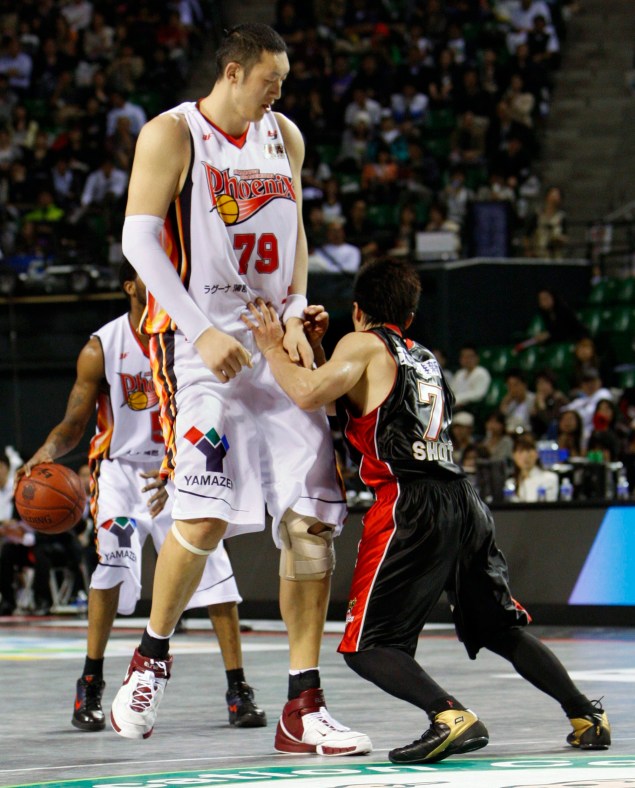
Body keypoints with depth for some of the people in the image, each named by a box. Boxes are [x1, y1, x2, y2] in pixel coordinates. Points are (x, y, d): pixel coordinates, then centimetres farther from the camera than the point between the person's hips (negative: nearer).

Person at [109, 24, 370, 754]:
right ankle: (152, 656, 9)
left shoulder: (284, 137, 13)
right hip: (201, 345, -6)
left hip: (276, 345, 6)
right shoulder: (171, 134, -4)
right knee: (205, 516, -18)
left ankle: (303, 708, 1)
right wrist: (202, 332, -18)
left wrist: (295, 315, 4)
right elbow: (138, 238, -10)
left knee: (313, 518, -3)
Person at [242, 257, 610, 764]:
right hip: (464, 500, 7)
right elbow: (355, 403, 32)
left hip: (410, 506, -7)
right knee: (503, 629, 23)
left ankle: (452, 717, -24)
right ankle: (587, 716, 18)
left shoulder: (363, 345, 3)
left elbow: (309, 395, -13)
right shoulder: (426, 358, 24)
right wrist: (314, 348, 28)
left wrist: (274, 350, 3)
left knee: (367, 647, -5)